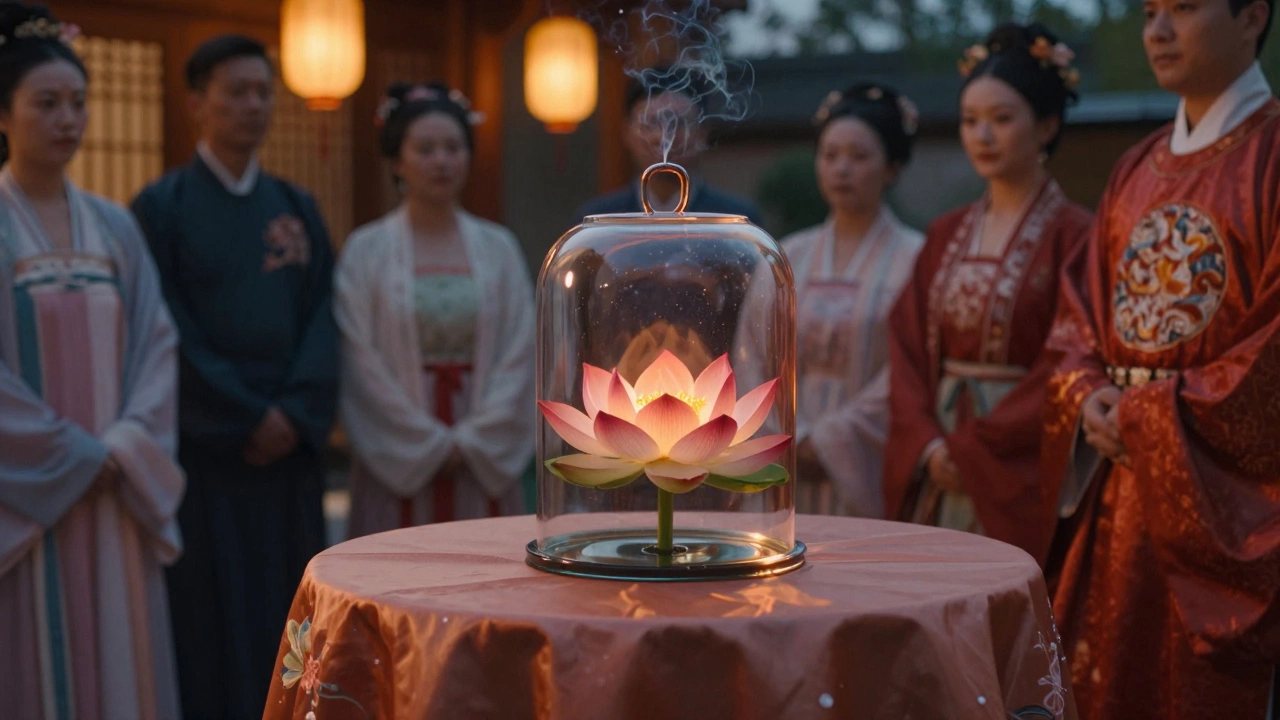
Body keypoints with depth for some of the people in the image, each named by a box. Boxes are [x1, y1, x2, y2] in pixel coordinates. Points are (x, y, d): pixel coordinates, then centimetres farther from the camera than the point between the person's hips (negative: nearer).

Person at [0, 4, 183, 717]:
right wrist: (75, 453, -12)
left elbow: (157, 341, 6)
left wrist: (127, 445, -8)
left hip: (117, 495, 4)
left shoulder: (115, 226, 10)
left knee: (123, 660, 6)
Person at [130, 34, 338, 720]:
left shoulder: (297, 208, 12)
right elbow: (167, 328, -9)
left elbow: (321, 316, 5)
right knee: (210, 628, -1)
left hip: (289, 449, 4)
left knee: (287, 623, 6)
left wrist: (296, 413, -10)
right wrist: (246, 417, -12)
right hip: (202, 449, -4)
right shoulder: (160, 207, -1)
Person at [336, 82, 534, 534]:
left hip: (484, 463, 2)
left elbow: (518, 354, 4)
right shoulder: (366, 251, 2)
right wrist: (430, 444, -8)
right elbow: (361, 363, -3)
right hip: (398, 460, -2)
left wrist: (473, 442, -6)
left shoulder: (498, 248, 8)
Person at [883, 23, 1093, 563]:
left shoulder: (1071, 235, -6)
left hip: (1018, 478, -5)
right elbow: (908, 349, 8)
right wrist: (927, 444, -7)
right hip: (936, 479, 5)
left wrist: (975, 448, -13)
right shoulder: (946, 236, 13)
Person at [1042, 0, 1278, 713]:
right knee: (1116, 684, 8)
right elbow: (1080, 316, 15)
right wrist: (1087, 395, -4)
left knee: (1210, 691, -1)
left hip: (1223, 502, -6)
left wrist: (1151, 414, -13)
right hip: (1121, 498, 6)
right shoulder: (1138, 170, 14)